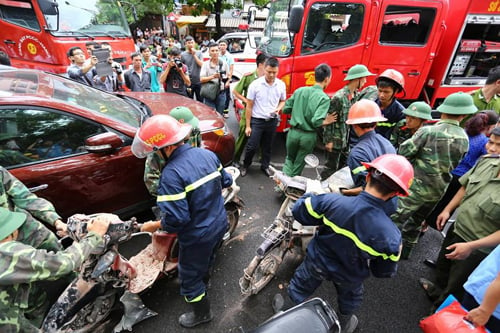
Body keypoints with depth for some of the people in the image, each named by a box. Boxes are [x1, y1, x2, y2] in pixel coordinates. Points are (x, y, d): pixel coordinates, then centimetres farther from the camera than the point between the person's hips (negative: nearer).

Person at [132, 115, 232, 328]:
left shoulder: (171, 174, -30)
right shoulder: (207, 154, -8)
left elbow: (177, 219, -30)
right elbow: (226, 181, 4)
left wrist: (153, 226, -11)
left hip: (197, 236, -7)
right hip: (220, 225, 7)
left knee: (190, 277, 20)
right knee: (207, 259, 35)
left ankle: (202, 313, 43)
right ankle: (203, 280, 64)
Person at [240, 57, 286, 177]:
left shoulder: (281, 85, -3)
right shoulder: (255, 84, -11)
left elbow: (283, 101, 13)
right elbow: (249, 106, -7)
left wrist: (278, 108, -12)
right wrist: (248, 126, -8)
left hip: (272, 121, 3)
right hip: (257, 121, -3)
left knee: (267, 147, 15)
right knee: (252, 146, 0)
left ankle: (265, 166, 36)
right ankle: (245, 165, 26)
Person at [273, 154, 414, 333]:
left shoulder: (331, 201, -37)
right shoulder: (390, 235, -34)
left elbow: (299, 211, -20)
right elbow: (385, 271, -15)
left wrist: (309, 197, -1)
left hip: (317, 261, 0)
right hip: (349, 277, 1)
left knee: (302, 285, 30)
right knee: (350, 298, 36)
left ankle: (287, 308, 57)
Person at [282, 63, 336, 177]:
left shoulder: (300, 90, -1)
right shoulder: (324, 98, -14)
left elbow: (285, 109, 3)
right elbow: (316, 122, -23)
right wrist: (326, 122, -5)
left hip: (293, 132, 3)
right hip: (308, 136, -3)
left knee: (289, 159, 25)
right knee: (298, 166, 16)